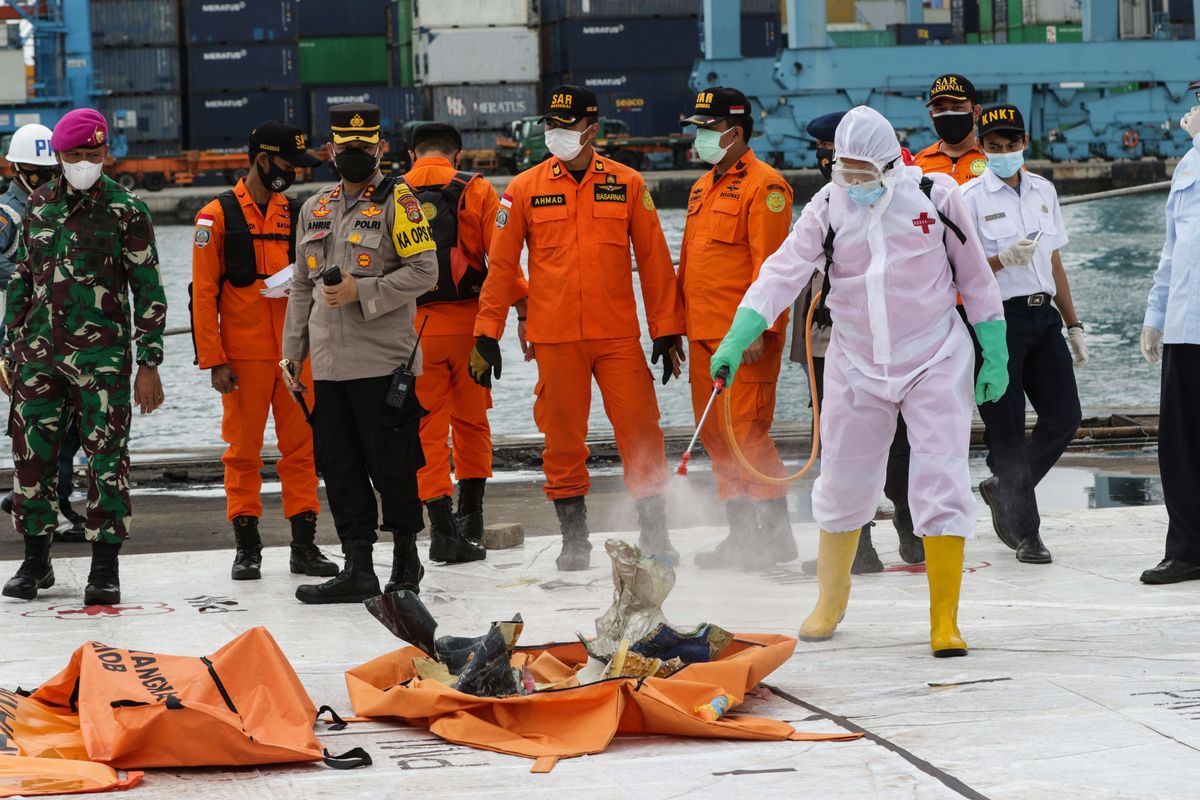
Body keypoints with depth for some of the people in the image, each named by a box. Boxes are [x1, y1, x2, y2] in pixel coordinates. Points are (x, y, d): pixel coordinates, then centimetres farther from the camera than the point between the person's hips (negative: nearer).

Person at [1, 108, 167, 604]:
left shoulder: (126, 211, -4)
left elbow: (148, 292, -3)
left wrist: (149, 365, -7)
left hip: (101, 354, -4)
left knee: (106, 459, -4)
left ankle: (105, 569, 1)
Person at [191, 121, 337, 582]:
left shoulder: (296, 214, 10)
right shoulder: (218, 215, -2)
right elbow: (203, 293, -4)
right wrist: (213, 360, -9)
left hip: (294, 352, 4)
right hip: (244, 356, -4)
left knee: (301, 447, 2)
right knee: (243, 449, 3)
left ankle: (304, 544, 8)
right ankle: (247, 547, 10)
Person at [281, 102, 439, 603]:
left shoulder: (397, 201, -3)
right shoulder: (315, 210, 17)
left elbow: (424, 271, -11)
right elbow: (301, 287, 21)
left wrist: (361, 292, -17)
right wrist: (292, 352, 16)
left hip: (384, 361, -6)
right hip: (329, 366, 6)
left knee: (391, 465, -1)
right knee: (338, 466, 5)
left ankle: (406, 561, 13)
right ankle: (357, 569, 10)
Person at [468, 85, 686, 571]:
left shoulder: (626, 185, 5)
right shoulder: (525, 189, 5)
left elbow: (654, 260, 7)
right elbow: (501, 266, 7)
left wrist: (667, 330, 4)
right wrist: (487, 334, 3)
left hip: (618, 336, 0)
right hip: (555, 339, 0)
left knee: (641, 435, -5)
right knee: (563, 440, 4)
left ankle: (654, 535, 5)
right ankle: (573, 540, 14)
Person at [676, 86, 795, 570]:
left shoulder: (763, 186, -9)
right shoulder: (703, 188, 20)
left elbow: (769, 263, -15)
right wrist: (681, 323, 20)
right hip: (704, 332, 9)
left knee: (747, 432, -10)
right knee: (715, 434, 9)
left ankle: (776, 534, -5)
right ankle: (741, 533, 15)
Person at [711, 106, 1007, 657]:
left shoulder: (934, 196, -8)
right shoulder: (828, 208, -4)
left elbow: (974, 276, 1)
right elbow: (784, 271, -13)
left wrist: (994, 353, 2)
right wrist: (737, 339, -25)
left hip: (935, 362, -2)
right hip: (856, 365, 2)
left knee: (942, 487, -9)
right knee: (843, 486, 9)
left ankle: (944, 622, -4)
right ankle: (831, 598, 32)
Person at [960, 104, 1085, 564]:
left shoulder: (1043, 192, 14)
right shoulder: (970, 197, -4)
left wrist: (1073, 324, 19)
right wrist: (1003, 260, -24)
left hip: (1042, 316, 6)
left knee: (1064, 415, 0)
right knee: (1007, 430, -4)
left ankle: (1003, 489, 22)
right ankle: (1025, 534, 2)